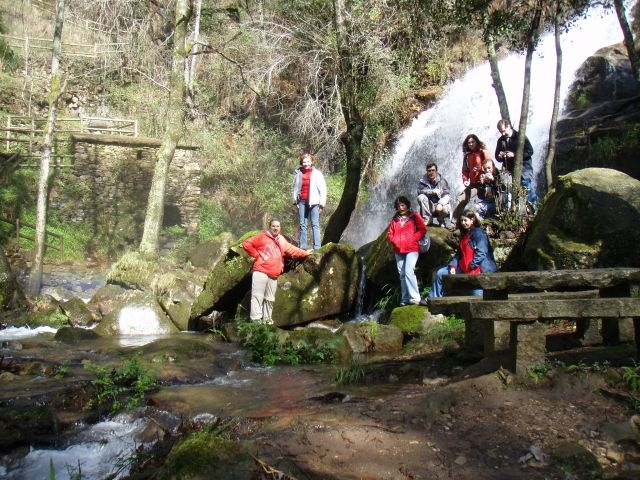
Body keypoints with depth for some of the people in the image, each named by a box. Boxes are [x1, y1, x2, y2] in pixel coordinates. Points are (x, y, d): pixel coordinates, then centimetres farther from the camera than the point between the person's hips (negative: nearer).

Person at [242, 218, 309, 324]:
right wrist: (256, 255, -5)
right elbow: (246, 244, -5)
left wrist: (305, 253, 26)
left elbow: (292, 250, 26)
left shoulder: (282, 241, 17)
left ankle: (267, 319, 19)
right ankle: (256, 319, -11)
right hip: (261, 272, -6)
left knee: (270, 299, 11)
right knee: (258, 296, -10)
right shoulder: (262, 237, -1)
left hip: (274, 276, 6)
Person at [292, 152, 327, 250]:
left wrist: (322, 203, -6)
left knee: (315, 225, -4)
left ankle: (317, 247, -5)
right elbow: (295, 187, 15)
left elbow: (323, 189, -2)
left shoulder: (317, 173, -2)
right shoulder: (298, 173, 7)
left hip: (313, 201, -4)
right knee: (302, 224, 7)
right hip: (302, 201, 4)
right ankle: (302, 247, 11)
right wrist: (295, 201, 10)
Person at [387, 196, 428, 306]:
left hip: (411, 249, -5)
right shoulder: (395, 219, 16)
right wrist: (394, 241, -3)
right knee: (402, 275, 5)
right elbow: (389, 233, 17)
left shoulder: (414, 216, 5)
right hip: (398, 251, 5)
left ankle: (415, 298, -15)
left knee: (409, 272, -18)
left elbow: (422, 230, -2)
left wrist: (413, 239, -12)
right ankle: (405, 299, 10)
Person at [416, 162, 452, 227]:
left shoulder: (442, 181, -4)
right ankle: (426, 219, -12)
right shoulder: (423, 180, 0)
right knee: (421, 197, -26)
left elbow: (447, 195, -14)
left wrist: (440, 204, -33)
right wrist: (433, 191, -30)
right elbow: (420, 191, -18)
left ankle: (441, 221, 4)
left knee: (445, 209, -34)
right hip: (429, 207, 1)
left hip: (440, 205, -1)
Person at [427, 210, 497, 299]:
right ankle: (433, 298, 14)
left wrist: (472, 266, -22)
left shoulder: (479, 234, -11)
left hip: (477, 268, -9)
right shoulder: (463, 235, 15)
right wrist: (453, 265, 1)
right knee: (440, 273, 8)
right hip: (463, 267, 9)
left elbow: (481, 254, -19)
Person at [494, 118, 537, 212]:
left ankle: (535, 211, 3)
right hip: (510, 172, 4)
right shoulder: (501, 140, 11)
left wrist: (514, 154, -17)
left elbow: (530, 151, -8)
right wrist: (500, 156, -7)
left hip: (524, 169, -4)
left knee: (529, 191, -5)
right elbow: (497, 157, 18)